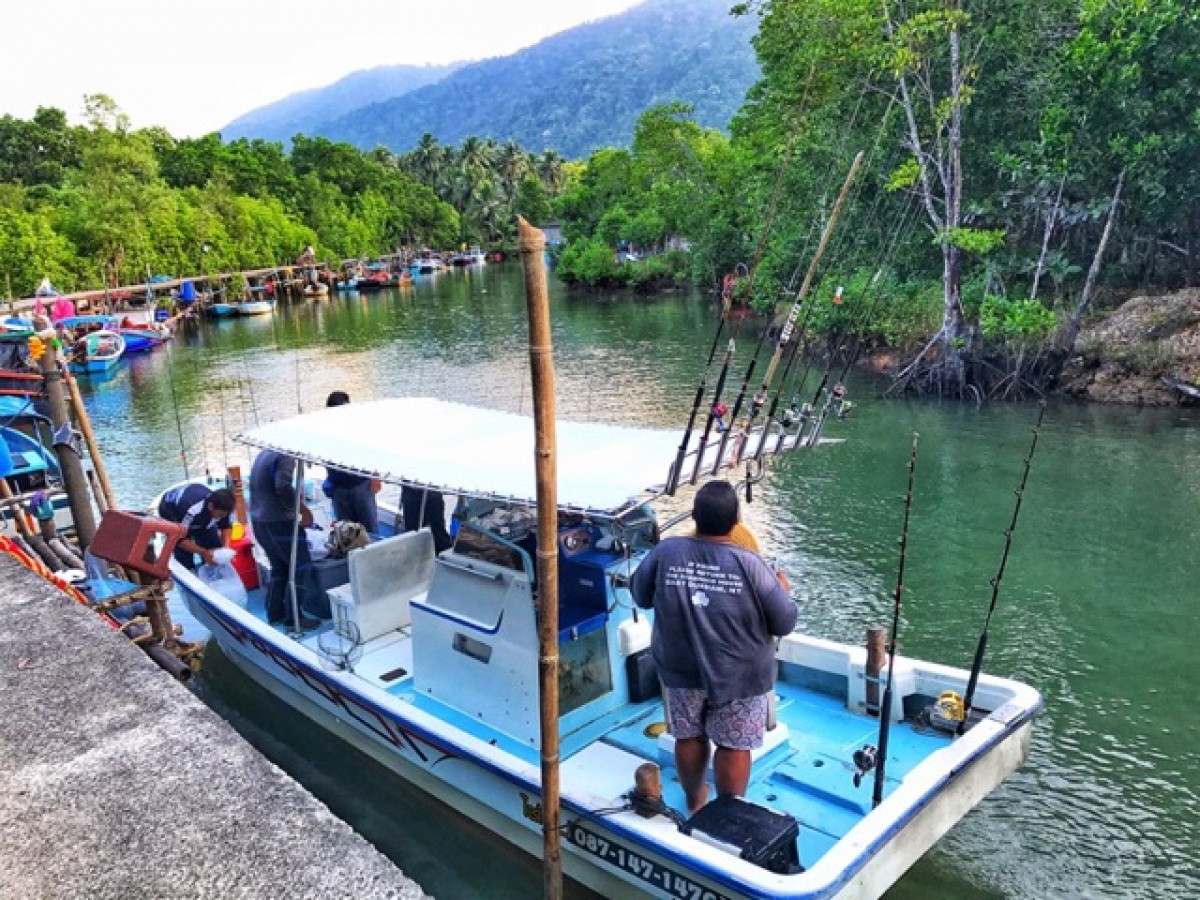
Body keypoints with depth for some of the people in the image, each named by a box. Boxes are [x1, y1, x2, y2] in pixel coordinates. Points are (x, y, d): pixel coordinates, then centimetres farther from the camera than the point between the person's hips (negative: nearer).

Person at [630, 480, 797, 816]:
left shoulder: (665, 552, -16)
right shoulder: (750, 564, -22)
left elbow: (641, 596, 0)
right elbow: (785, 624, -13)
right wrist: (783, 591, 6)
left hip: (681, 670, 3)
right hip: (738, 676, -3)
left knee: (689, 736, 22)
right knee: (734, 745, 14)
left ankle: (694, 800, 43)